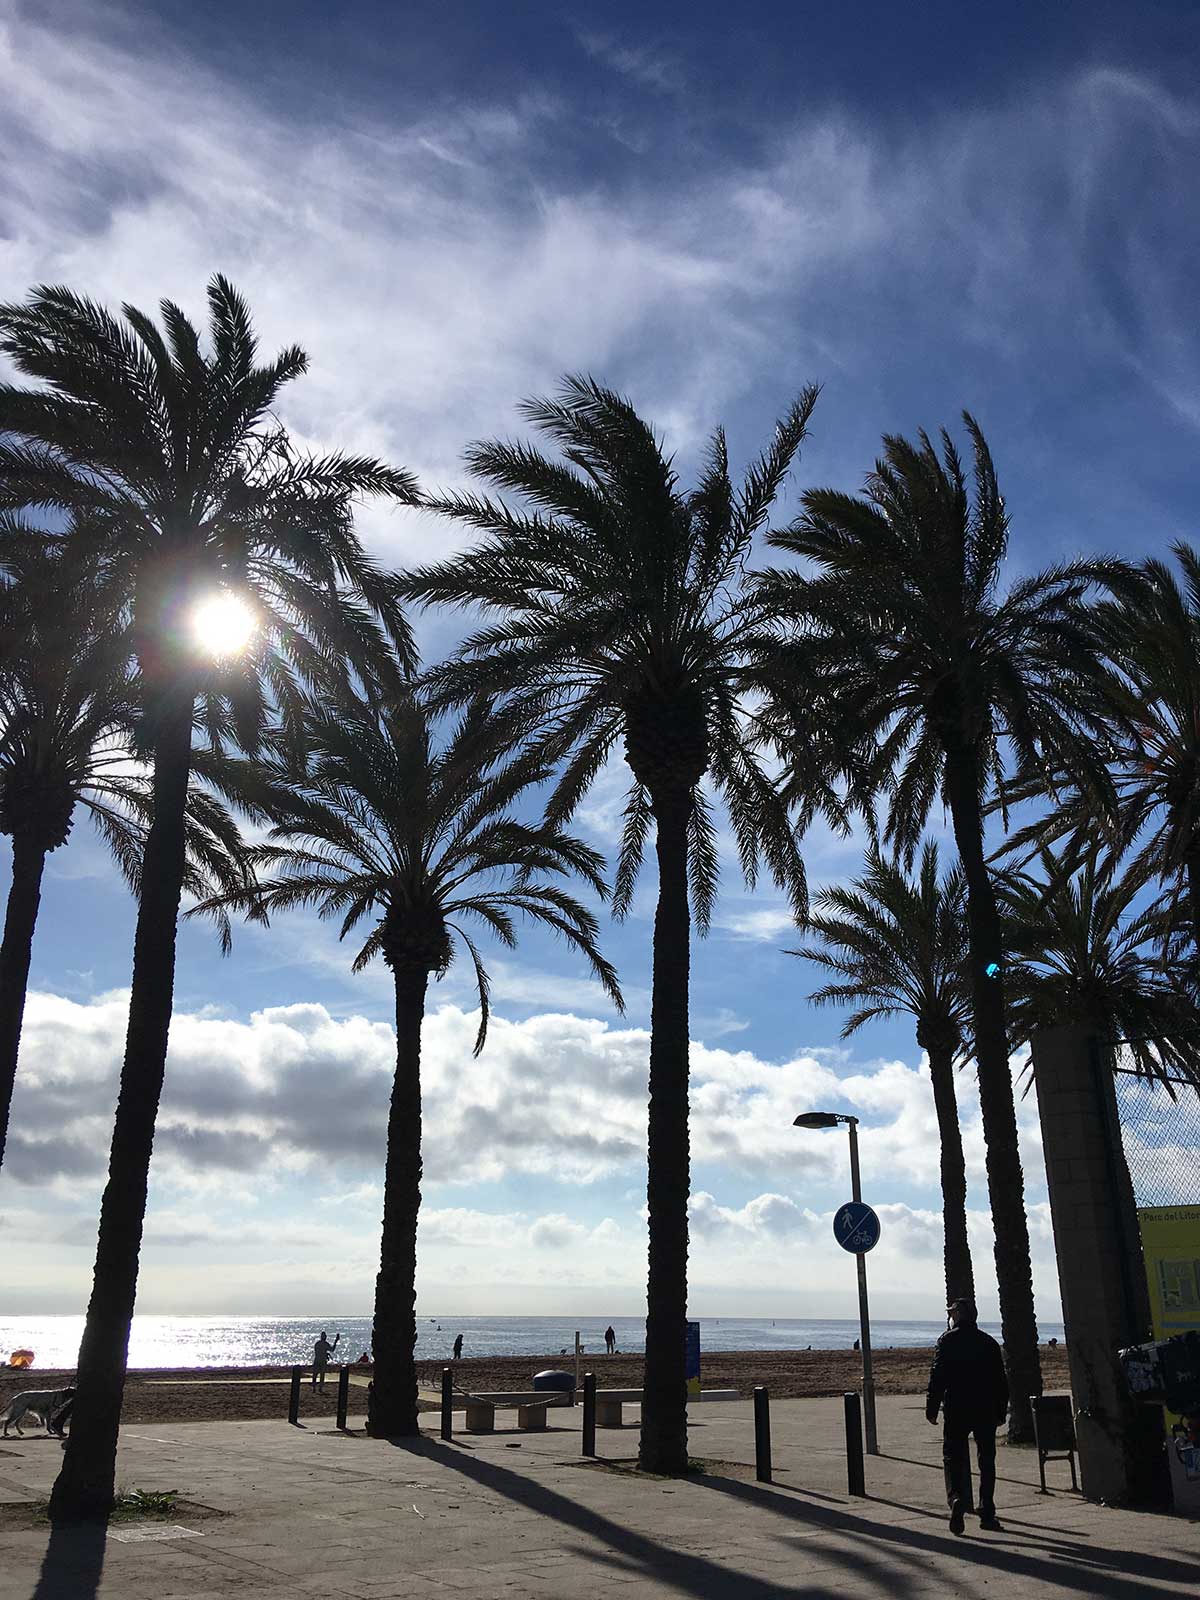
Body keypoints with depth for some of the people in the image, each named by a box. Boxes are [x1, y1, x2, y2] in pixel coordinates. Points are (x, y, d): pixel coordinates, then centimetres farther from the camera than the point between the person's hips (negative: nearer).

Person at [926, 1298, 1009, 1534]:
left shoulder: (948, 1340, -3)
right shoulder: (989, 1342, 9)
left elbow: (938, 1376, -9)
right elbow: (1000, 1380, 9)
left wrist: (931, 1408, -5)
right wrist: (1001, 1411, 15)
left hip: (956, 1410, -3)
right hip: (986, 1411, 3)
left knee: (953, 1457, 2)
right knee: (987, 1462, 12)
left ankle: (957, 1499, -20)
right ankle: (987, 1514, 12)